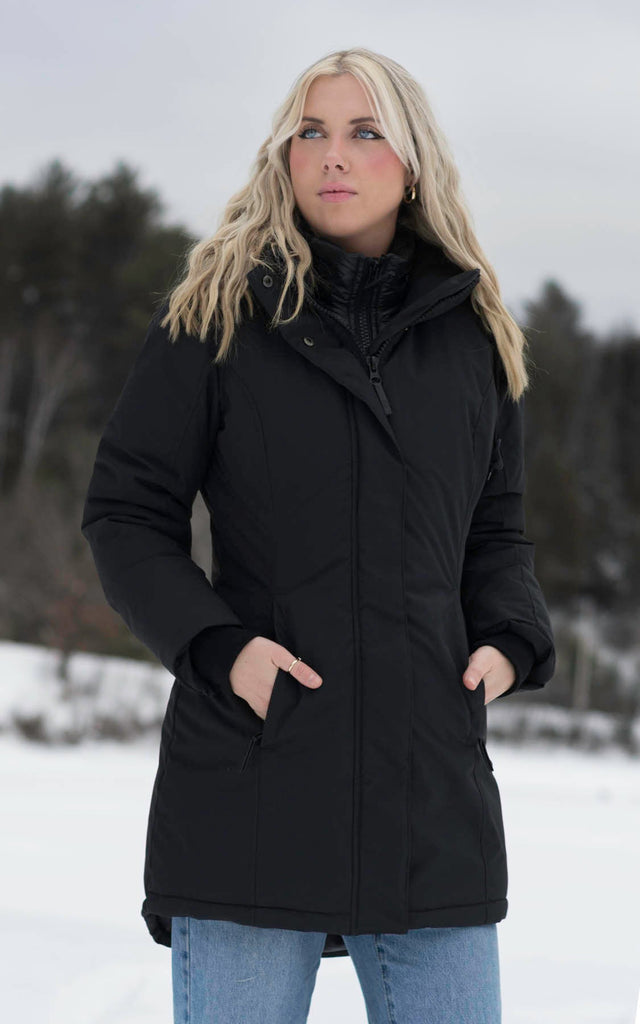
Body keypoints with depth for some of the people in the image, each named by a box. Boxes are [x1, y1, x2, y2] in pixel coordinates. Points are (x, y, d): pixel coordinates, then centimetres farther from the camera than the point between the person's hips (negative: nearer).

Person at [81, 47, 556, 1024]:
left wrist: (509, 642, 1)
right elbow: (125, 512, 2)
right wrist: (216, 647, -13)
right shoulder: (215, 312, 2)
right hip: (252, 769, -3)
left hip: (433, 778, 3)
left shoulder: (472, 330, 12)